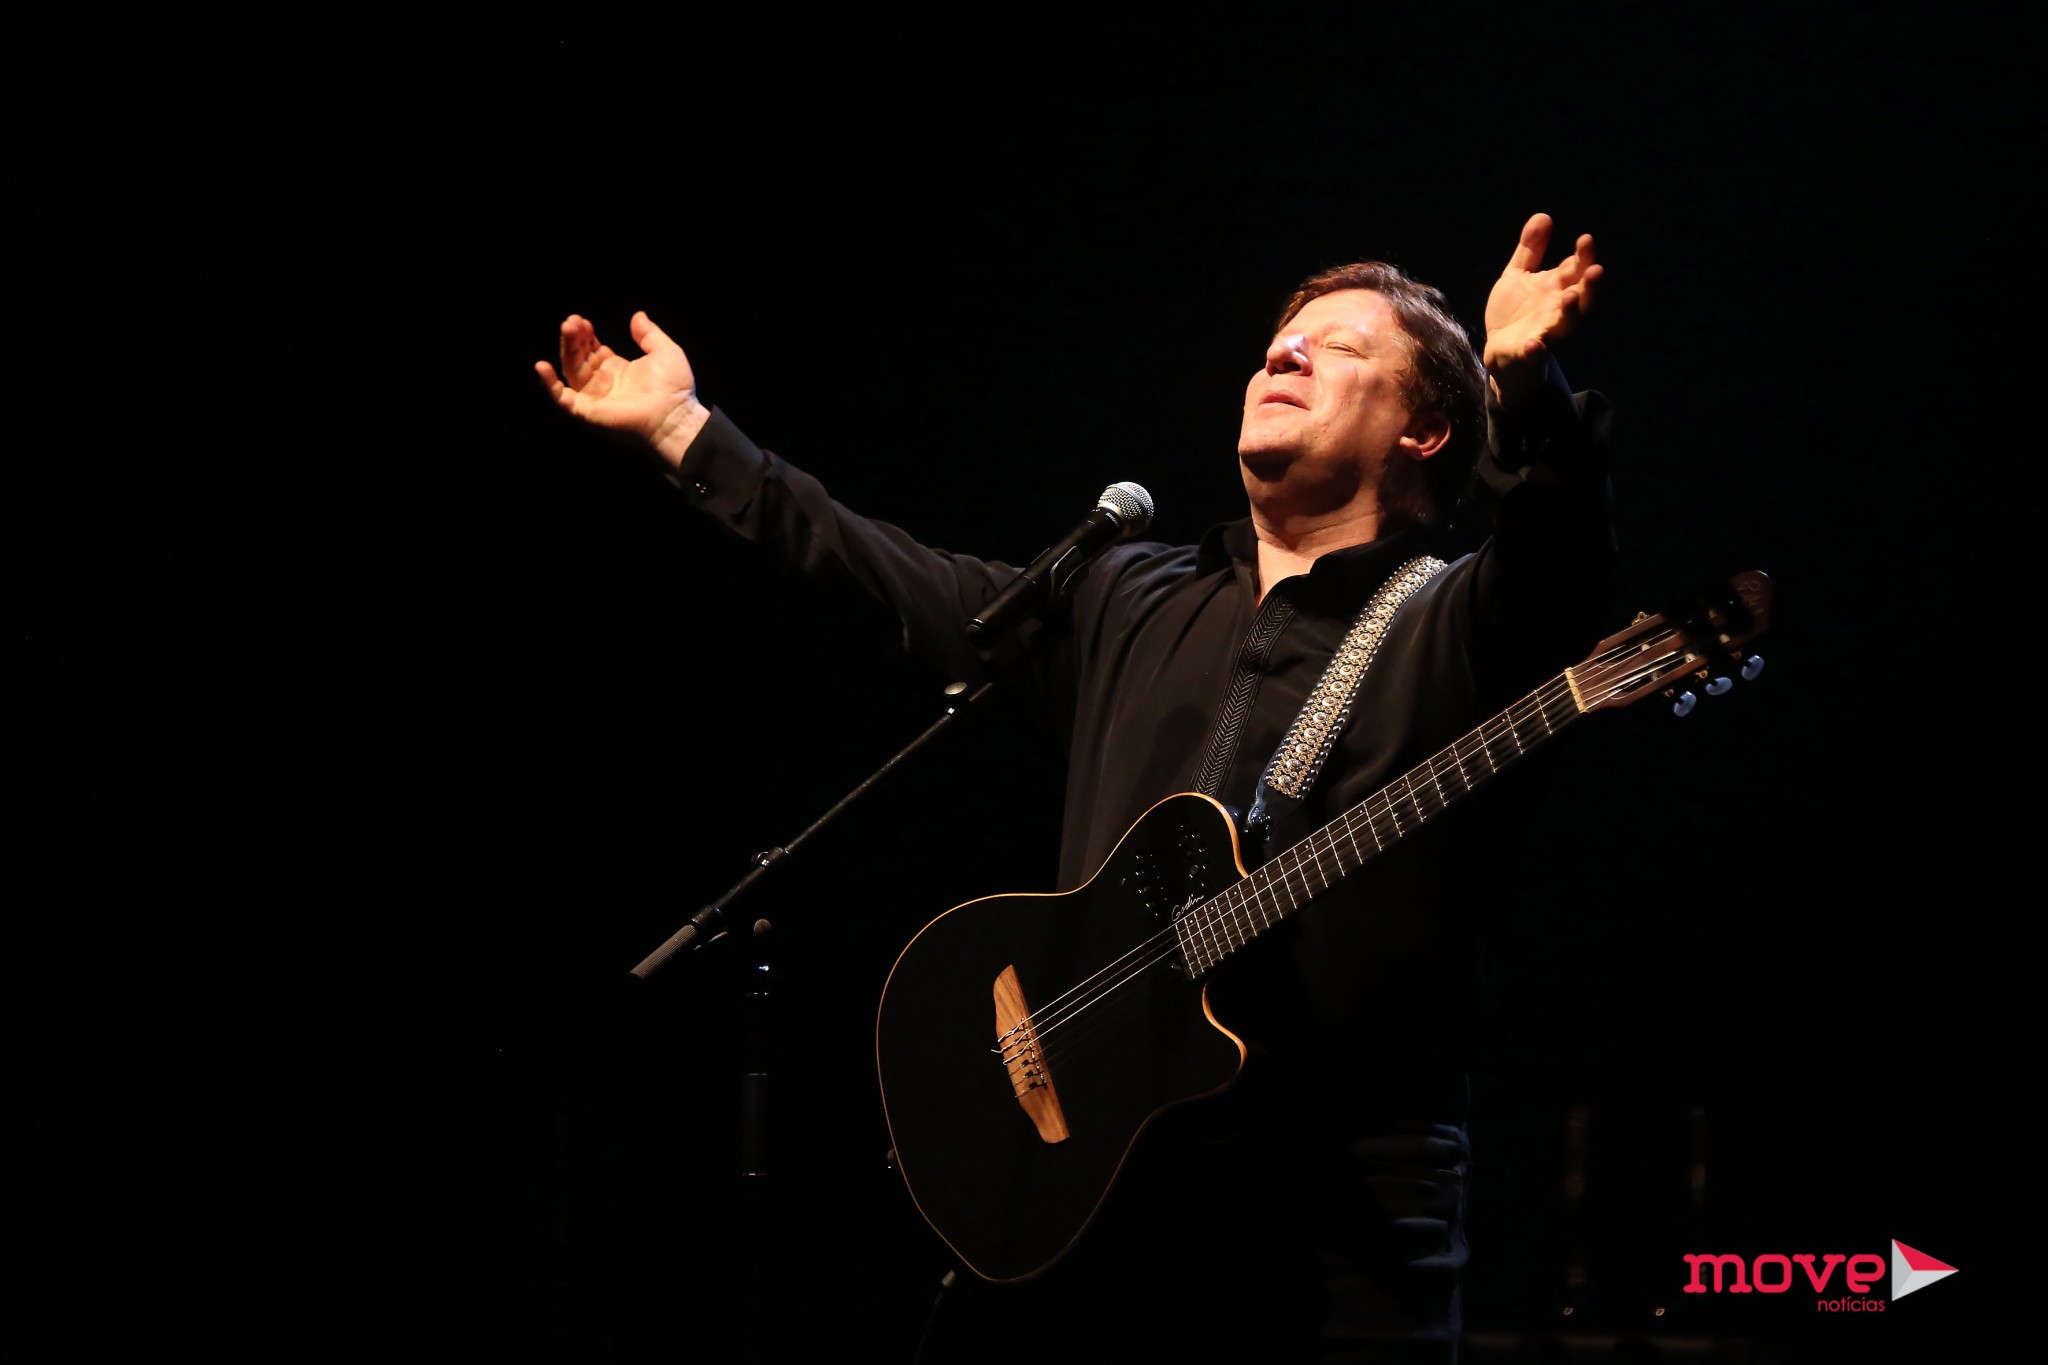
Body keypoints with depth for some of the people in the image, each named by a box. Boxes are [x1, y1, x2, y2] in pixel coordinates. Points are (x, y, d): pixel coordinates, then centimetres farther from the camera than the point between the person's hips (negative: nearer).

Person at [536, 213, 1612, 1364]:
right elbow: (897, 578, 26)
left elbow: (1552, 550, -24)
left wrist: (1523, 386, -45)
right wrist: (681, 429, 27)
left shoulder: (1454, 623, -1)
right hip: (1092, 1181, 5)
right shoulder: (1132, 606, 19)